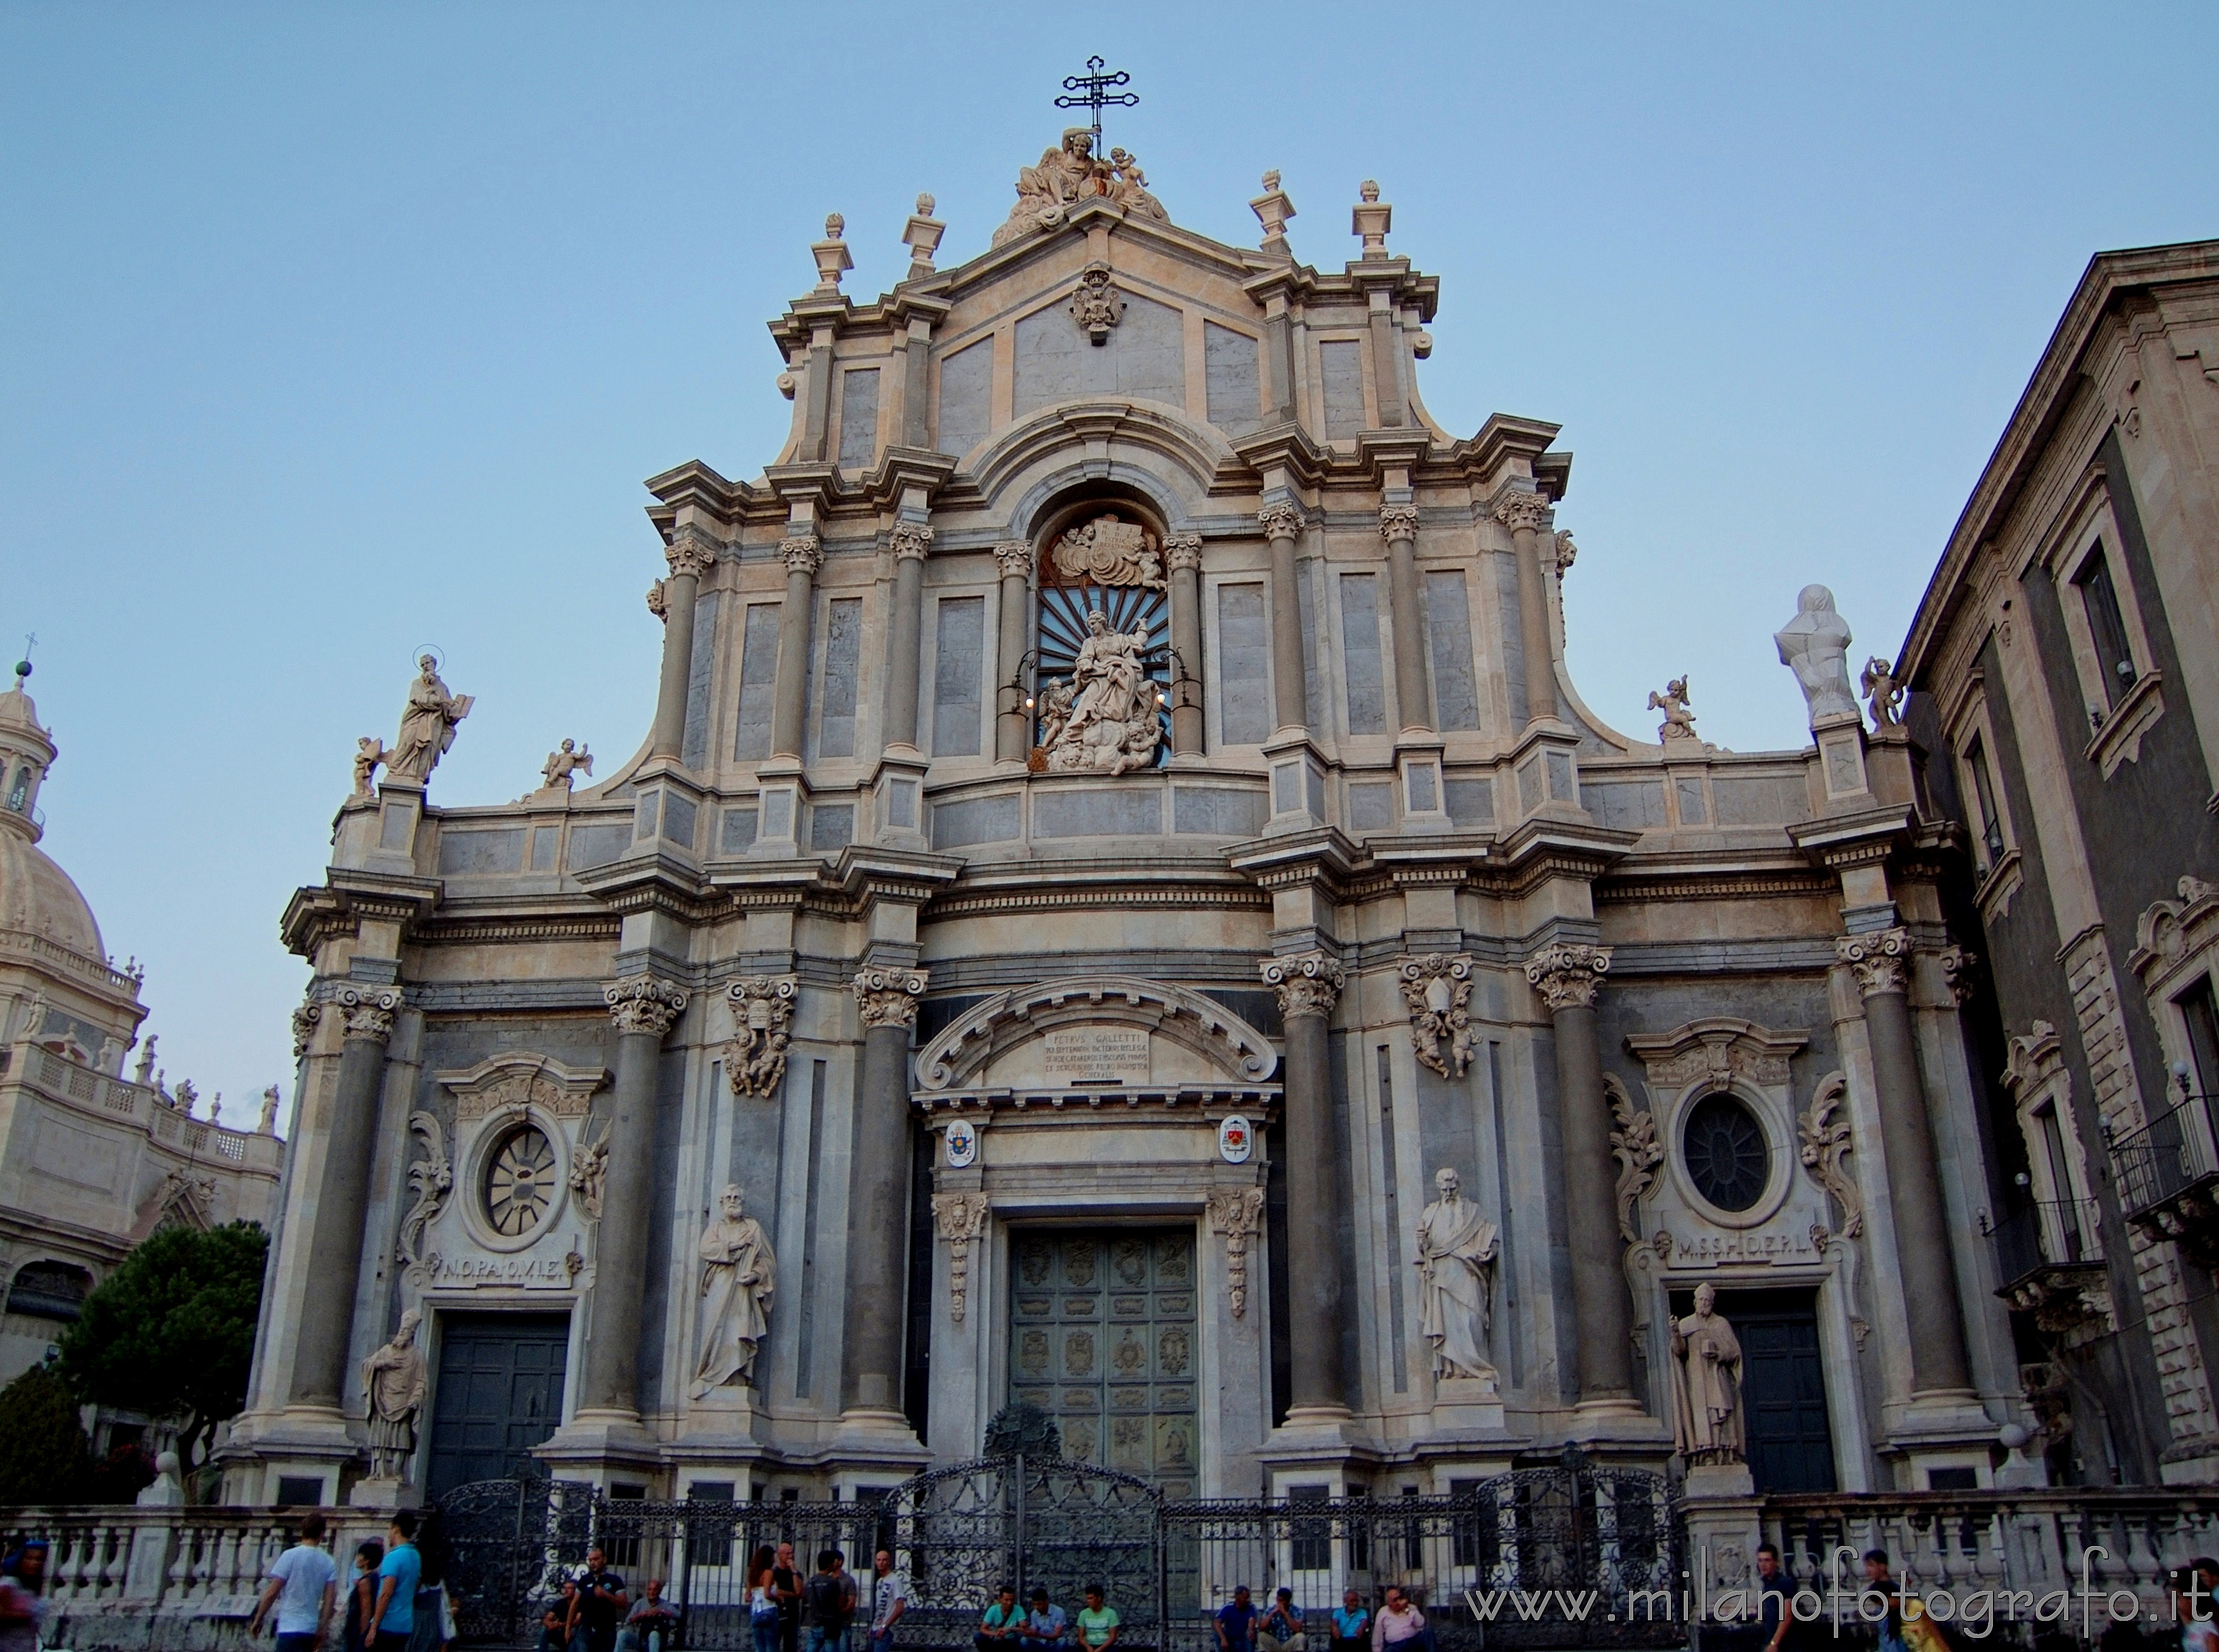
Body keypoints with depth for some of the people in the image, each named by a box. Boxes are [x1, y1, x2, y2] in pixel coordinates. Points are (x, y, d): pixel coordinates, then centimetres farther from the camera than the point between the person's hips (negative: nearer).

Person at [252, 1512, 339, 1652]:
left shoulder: (290, 1556, -7)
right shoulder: (328, 1563, 5)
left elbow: (272, 1593, -8)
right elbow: (329, 1599, 2)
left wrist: (257, 1620, 3)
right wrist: (322, 1630, 8)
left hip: (290, 1627, -5)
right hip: (311, 1629, 5)